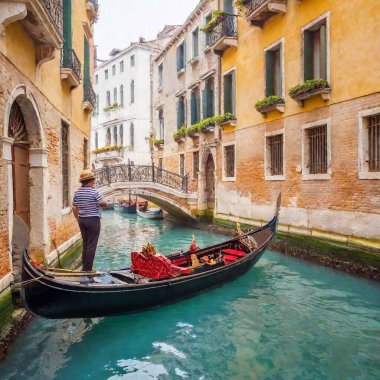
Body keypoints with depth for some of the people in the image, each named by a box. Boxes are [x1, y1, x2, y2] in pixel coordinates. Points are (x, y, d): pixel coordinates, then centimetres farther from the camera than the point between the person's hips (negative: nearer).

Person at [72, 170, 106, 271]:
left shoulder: (77, 192, 3)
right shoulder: (94, 192, -15)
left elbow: (74, 208, 5)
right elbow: (102, 203, -7)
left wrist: (78, 219, 15)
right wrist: (105, 203, 16)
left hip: (82, 220, 7)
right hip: (93, 220, -6)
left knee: (85, 244, 17)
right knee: (91, 245, 1)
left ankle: (84, 266, 22)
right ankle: (87, 268, 4)